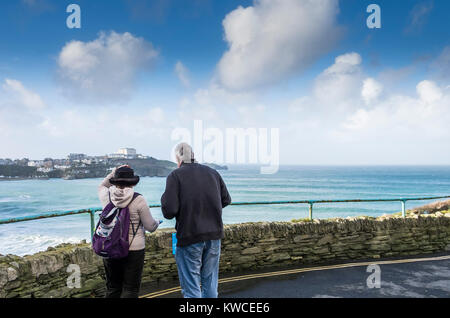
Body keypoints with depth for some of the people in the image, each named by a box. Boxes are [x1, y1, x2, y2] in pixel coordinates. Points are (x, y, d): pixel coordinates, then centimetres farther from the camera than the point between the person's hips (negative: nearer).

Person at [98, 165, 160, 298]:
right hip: (133, 249, -4)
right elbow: (151, 227, -6)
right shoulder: (138, 200, -13)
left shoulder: (106, 196, -3)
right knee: (131, 289, 6)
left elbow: (102, 186, 24)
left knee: (112, 288, 16)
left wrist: (114, 172, 15)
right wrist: (157, 223, 16)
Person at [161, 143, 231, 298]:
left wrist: (164, 198, 5)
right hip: (214, 236, 5)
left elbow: (169, 211, -15)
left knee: (191, 288, 6)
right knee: (210, 284, 18)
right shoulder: (213, 172, 7)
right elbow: (226, 200, 13)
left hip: (190, 238, -5)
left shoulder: (175, 176, -8)